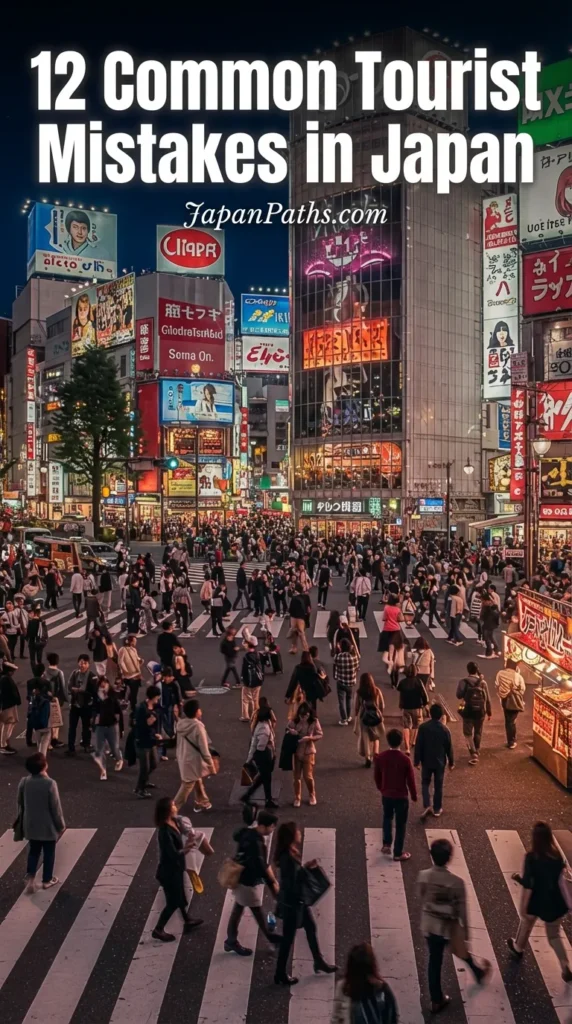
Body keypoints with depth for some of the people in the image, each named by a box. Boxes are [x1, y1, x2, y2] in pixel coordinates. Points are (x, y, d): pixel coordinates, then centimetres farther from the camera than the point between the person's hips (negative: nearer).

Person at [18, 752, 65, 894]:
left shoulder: (23, 783, -10)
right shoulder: (50, 784, -24)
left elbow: (20, 805, 3)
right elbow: (56, 808, -17)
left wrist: (22, 821, 19)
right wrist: (61, 825, -2)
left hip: (30, 825, 4)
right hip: (48, 826, -4)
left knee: (33, 851, 22)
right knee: (49, 853, 15)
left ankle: (30, 876, 10)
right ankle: (47, 880, 27)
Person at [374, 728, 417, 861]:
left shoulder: (380, 757, -10)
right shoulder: (405, 759, -21)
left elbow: (376, 776, 2)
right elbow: (411, 780, -11)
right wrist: (414, 795, 5)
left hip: (386, 795, 3)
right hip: (401, 796, -3)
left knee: (387, 818, 28)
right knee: (400, 824, 11)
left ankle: (386, 844, 27)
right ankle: (398, 853, 18)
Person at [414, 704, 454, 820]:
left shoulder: (423, 727, -12)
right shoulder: (445, 729, -11)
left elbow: (418, 745, -8)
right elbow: (449, 747, -3)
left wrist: (417, 760, 2)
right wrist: (451, 762, 10)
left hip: (426, 761, 0)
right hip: (440, 762, 0)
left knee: (425, 783, 14)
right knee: (438, 786, 12)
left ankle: (426, 806, -3)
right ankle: (437, 809, 20)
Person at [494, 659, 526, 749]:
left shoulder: (500, 674, -6)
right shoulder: (517, 676, -17)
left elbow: (497, 686, 1)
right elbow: (522, 690, -11)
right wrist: (520, 700, 7)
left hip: (504, 700, 4)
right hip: (514, 701, -4)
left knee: (508, 721, 16)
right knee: (512, 721, 6)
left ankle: (510, 740, 26)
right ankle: (511, 742, 12)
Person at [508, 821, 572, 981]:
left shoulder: (531, 857, -23)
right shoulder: (557, 855, -10)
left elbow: (528, 885, -21)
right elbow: (559, 878, 5)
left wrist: (523, 907, -10)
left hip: (536, 901, -2)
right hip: (554, 902, 2)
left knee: (526, 924, 27)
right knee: (555, 934, 19)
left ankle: (518, 948, 50)